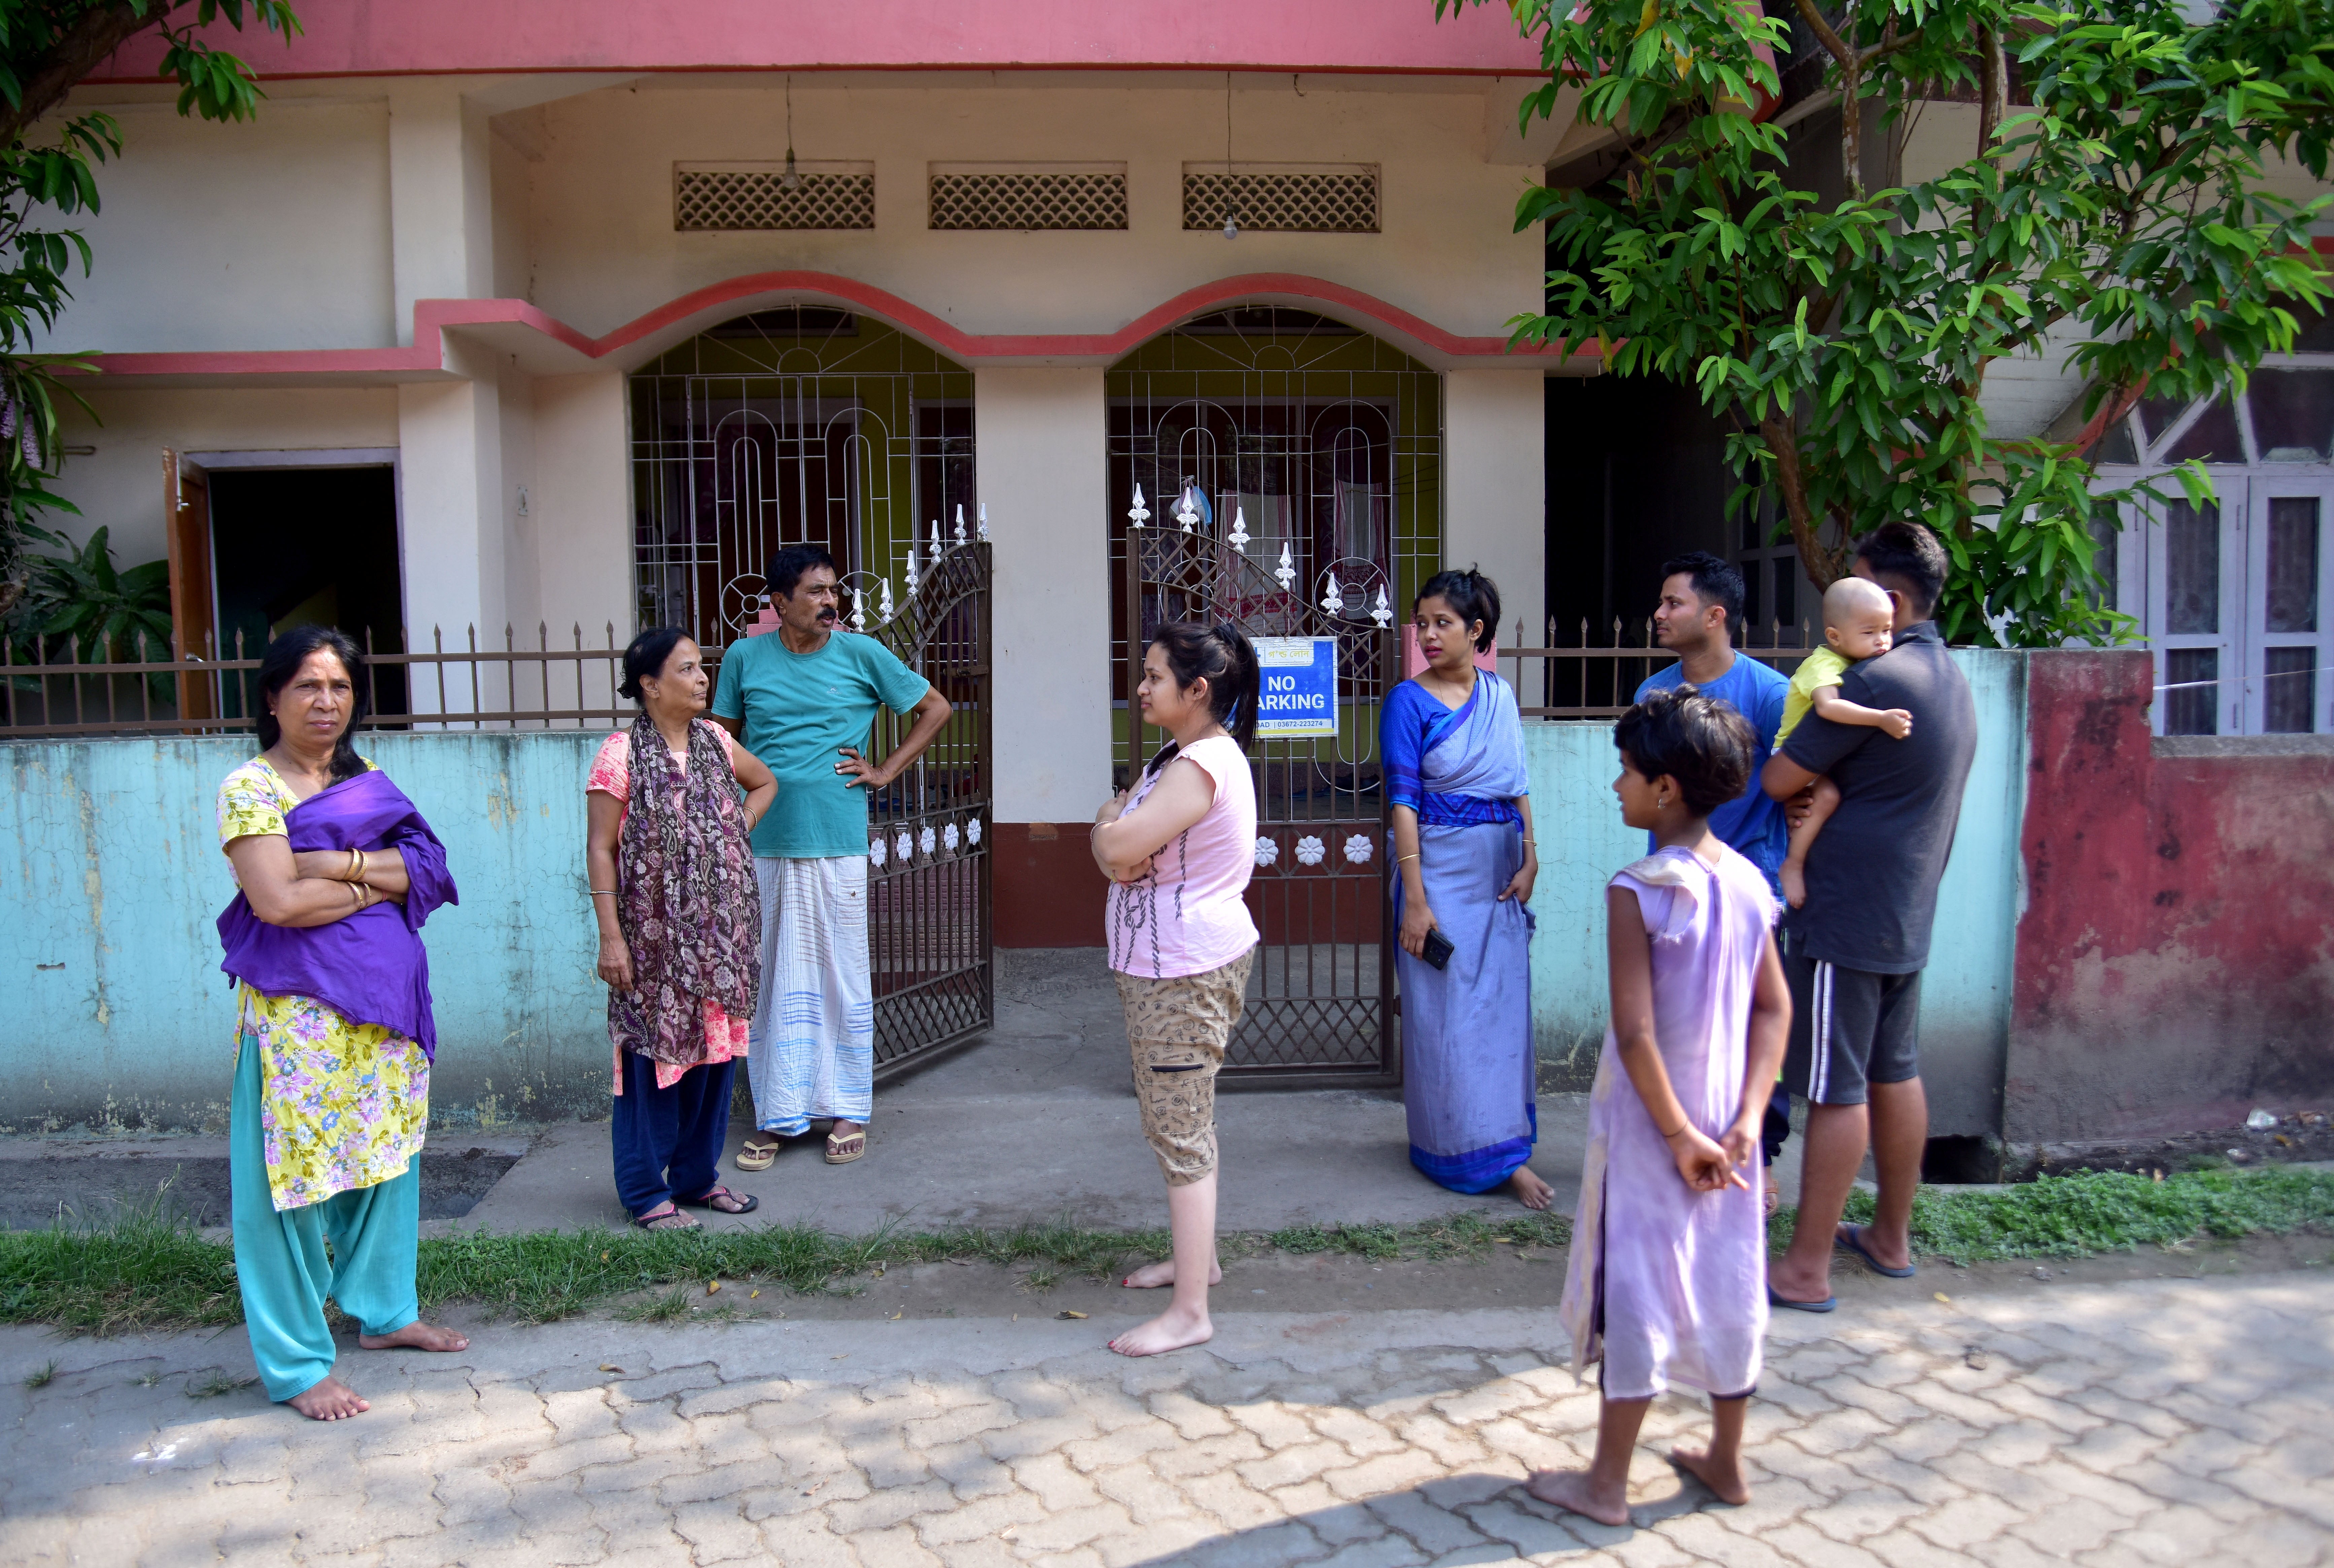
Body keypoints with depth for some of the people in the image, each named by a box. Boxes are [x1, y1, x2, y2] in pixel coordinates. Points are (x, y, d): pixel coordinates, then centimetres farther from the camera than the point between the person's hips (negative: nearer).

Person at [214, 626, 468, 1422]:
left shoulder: (368, 784, 13)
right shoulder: (250, 787, -6)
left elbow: (428, 870, 0)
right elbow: (277, 901, -18)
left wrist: (339, 863, -14)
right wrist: (382, 882, -7)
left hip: (384, 999, 7)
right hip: (297, 1010, -6)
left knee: (388, 1154, 14)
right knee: (294, 1175, -2)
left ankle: (384, 1311, 31)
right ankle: (298, 1365, 7)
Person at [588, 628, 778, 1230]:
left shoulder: (715, 741, 6)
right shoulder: (622, 754, -10)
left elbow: (765, 783, 25)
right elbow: (600, 850, -10)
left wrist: (738, 830, 8)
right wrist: (611, 937, -14)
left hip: (719, 935, 6)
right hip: (655, 937, -6)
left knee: (714, 1054, 12)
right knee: (654, 1057, 1)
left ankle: (697, 1176, 26)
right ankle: (647, 1192, 14)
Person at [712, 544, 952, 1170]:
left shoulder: (862, 655, 1)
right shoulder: (745, 658, 6)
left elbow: (935, 708, 9)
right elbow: (724, 737, 18)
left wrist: (885, 772, 2)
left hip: (836, 843, -1)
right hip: (762, 843, 2)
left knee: (842, 977, 4)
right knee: (771, 981, 7)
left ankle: (848, 1111, 16)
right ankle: (774, 1115, 17)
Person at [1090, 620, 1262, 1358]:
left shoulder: (1202, 766, -21)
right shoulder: (1182, 756, 13)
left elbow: (1116, 843, -28)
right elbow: (1113, 849, 10)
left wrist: (1113, 821, -6)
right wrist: (1120, 838, -13)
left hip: (1185, 972, -11)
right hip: (1166, 964, 11)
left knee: (1180, 1130, -5)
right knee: (1181, 1121, 21)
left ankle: (1189, 1311, 3)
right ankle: (1197, 1256, 37)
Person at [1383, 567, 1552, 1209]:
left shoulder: (1500, 694, 7)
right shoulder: (1409, 701, -8)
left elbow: (1519, 784, 11)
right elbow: (1403, 800, -12)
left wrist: (1531, 860, 0)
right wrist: (1415, 899, -16)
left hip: (1500, 872, 5)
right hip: (1442, 868, -5)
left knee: (1504, 1005, 9)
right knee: (1447, 1013, 0)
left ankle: (1505, 1146, 21)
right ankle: (1482, 1153, 9)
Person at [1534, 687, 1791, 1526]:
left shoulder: (1637, 892, -20)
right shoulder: (1747, 883, 1)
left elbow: (1636, 1032, -23)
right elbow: (1774, 1008, 2)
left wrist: (1677, 1135, -15)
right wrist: (1746, 1118, -1)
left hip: (1649, 1124, -6)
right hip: (1725, 1121, 6)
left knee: (1635, 1290, 5)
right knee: (1727, 1282, 17)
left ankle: (1606, 1483, 18)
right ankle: (1726, 1460, 33)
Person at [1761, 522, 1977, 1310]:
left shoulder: (1874, 681, -20)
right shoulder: (1951, 678, 12)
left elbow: (1779, 780, -16)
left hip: (1844, 919, -9)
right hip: (1908, 915, 10)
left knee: (1837, 1091, -4)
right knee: (1895, 1074, 17)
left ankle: (1807, 1268, 3)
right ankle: (1892, 1237, 30)